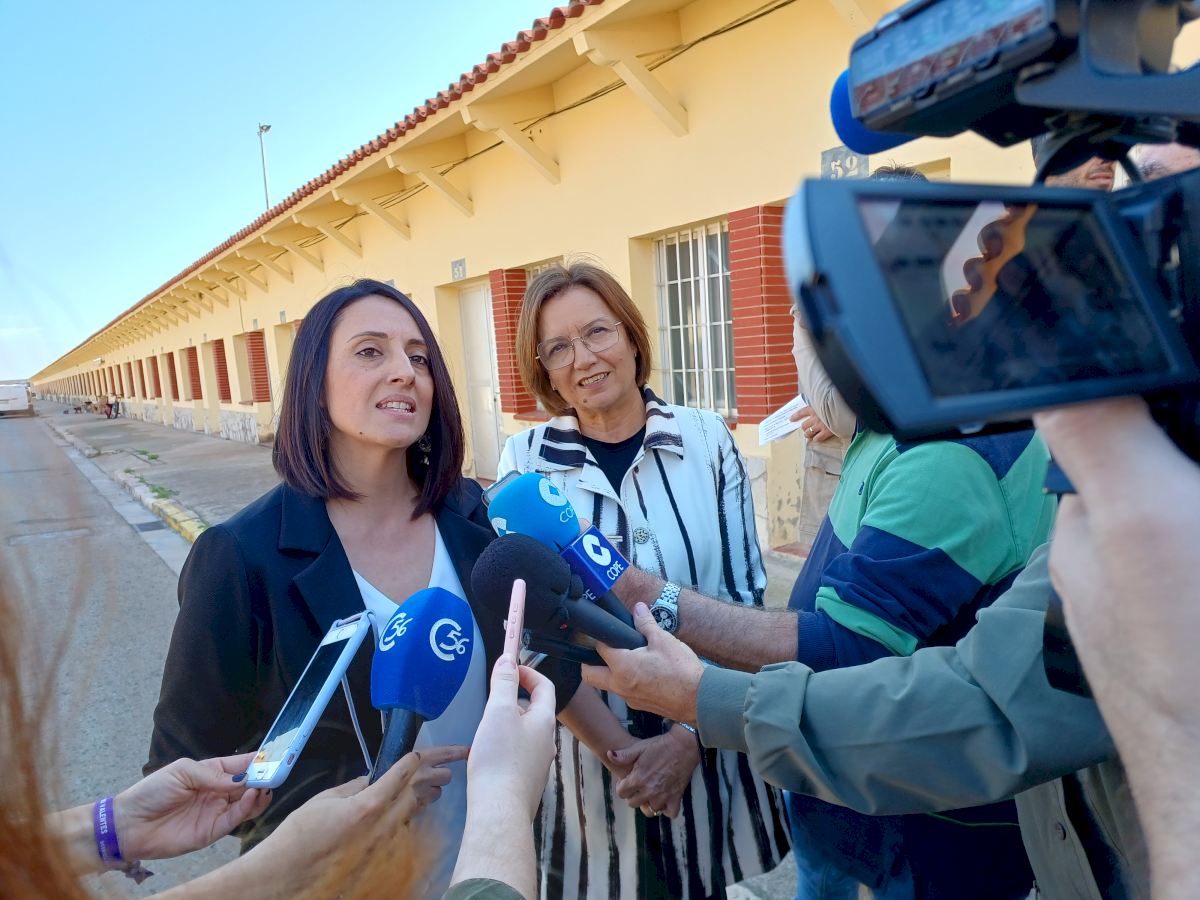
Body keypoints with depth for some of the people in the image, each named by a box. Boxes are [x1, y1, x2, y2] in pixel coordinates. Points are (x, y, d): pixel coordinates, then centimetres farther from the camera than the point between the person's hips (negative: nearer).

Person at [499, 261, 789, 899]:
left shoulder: (706, 440, -7)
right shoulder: (527, 459, -8)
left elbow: (743, 597, -5)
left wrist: (687, 737, -14)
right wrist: (618, 748, -16)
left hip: (708, 744, 1)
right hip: (585, 753, 0)